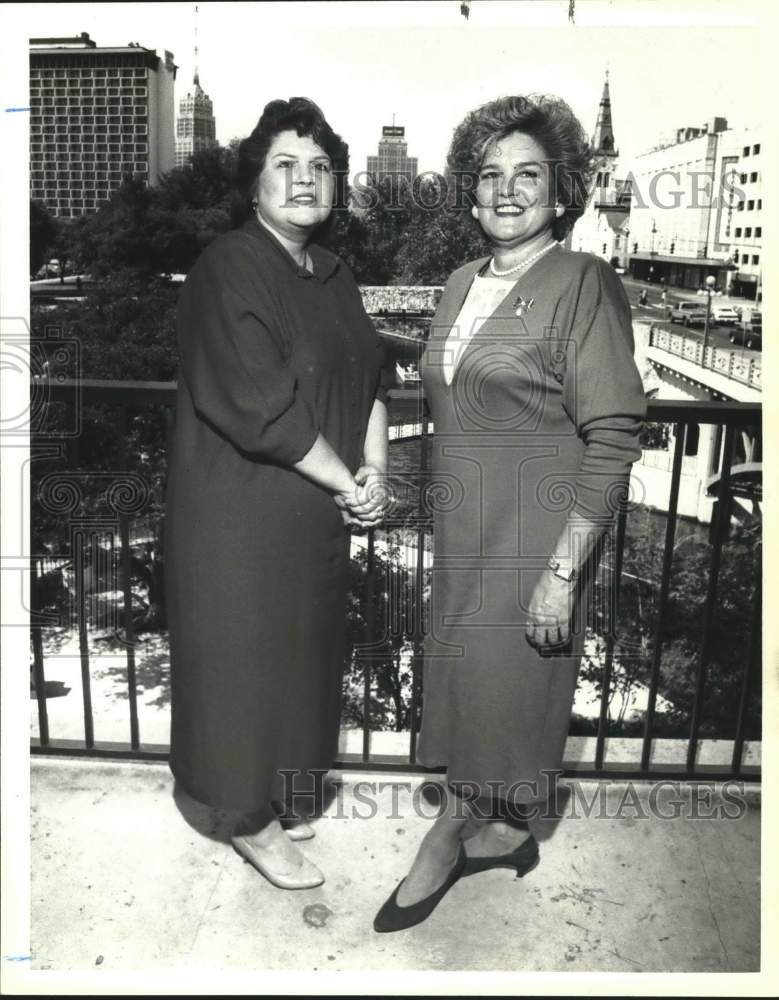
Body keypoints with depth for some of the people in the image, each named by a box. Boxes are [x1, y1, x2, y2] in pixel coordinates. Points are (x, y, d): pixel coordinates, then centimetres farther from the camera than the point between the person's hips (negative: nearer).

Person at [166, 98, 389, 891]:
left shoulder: (332, 274, 10)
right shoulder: (229, 270, -16)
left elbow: (369, 377, 12)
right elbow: (261, 409, -23)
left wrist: (374, 467, -4)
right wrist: (348, 482, -15)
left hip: (317, 511, 8)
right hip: (243, 516, -8)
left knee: (299, 653, 19)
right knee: (248, 658, 7)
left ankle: (275, 795, 40)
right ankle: (252, 823, 27)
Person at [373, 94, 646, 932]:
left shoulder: (584, 283, -11)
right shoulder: (463, 283, 10)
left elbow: (613, 439, -16)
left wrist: (563, 572, -19)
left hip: (534, 533, -6)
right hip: (461, 527, 7)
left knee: (499, 687, 7)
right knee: (467, 682, 16)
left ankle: (448, 838, 29)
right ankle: (499, 831, 37)